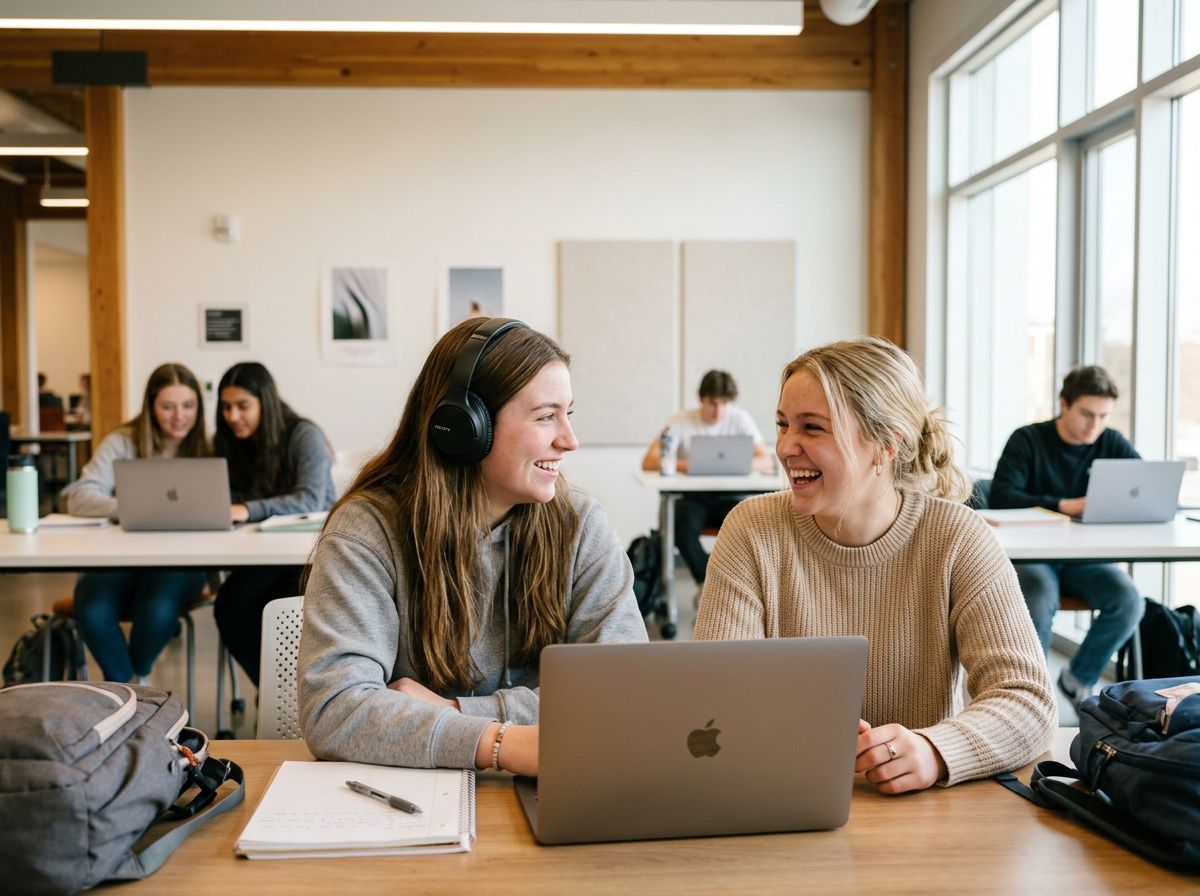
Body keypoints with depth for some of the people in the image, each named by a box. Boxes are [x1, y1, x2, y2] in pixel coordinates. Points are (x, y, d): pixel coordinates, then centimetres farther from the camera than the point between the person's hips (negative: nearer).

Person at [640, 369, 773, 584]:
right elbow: (648, 462, -13)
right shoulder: (682, 421, -3)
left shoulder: (740, 419, 0)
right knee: (682, 526, -34)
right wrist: (682, 465, -33)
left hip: (728, 496, 1)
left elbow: (766, 463, -8)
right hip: (691, 497, -1)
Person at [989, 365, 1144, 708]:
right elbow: (1000, 497, -17)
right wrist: (1063, 506, -29)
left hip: (1087, 557, 4)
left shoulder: (1113, 444, 6)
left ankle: (1080, 678, 2)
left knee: (1129, 602, -24)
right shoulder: (1028, 440, -4)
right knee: (1038, 602, -34)